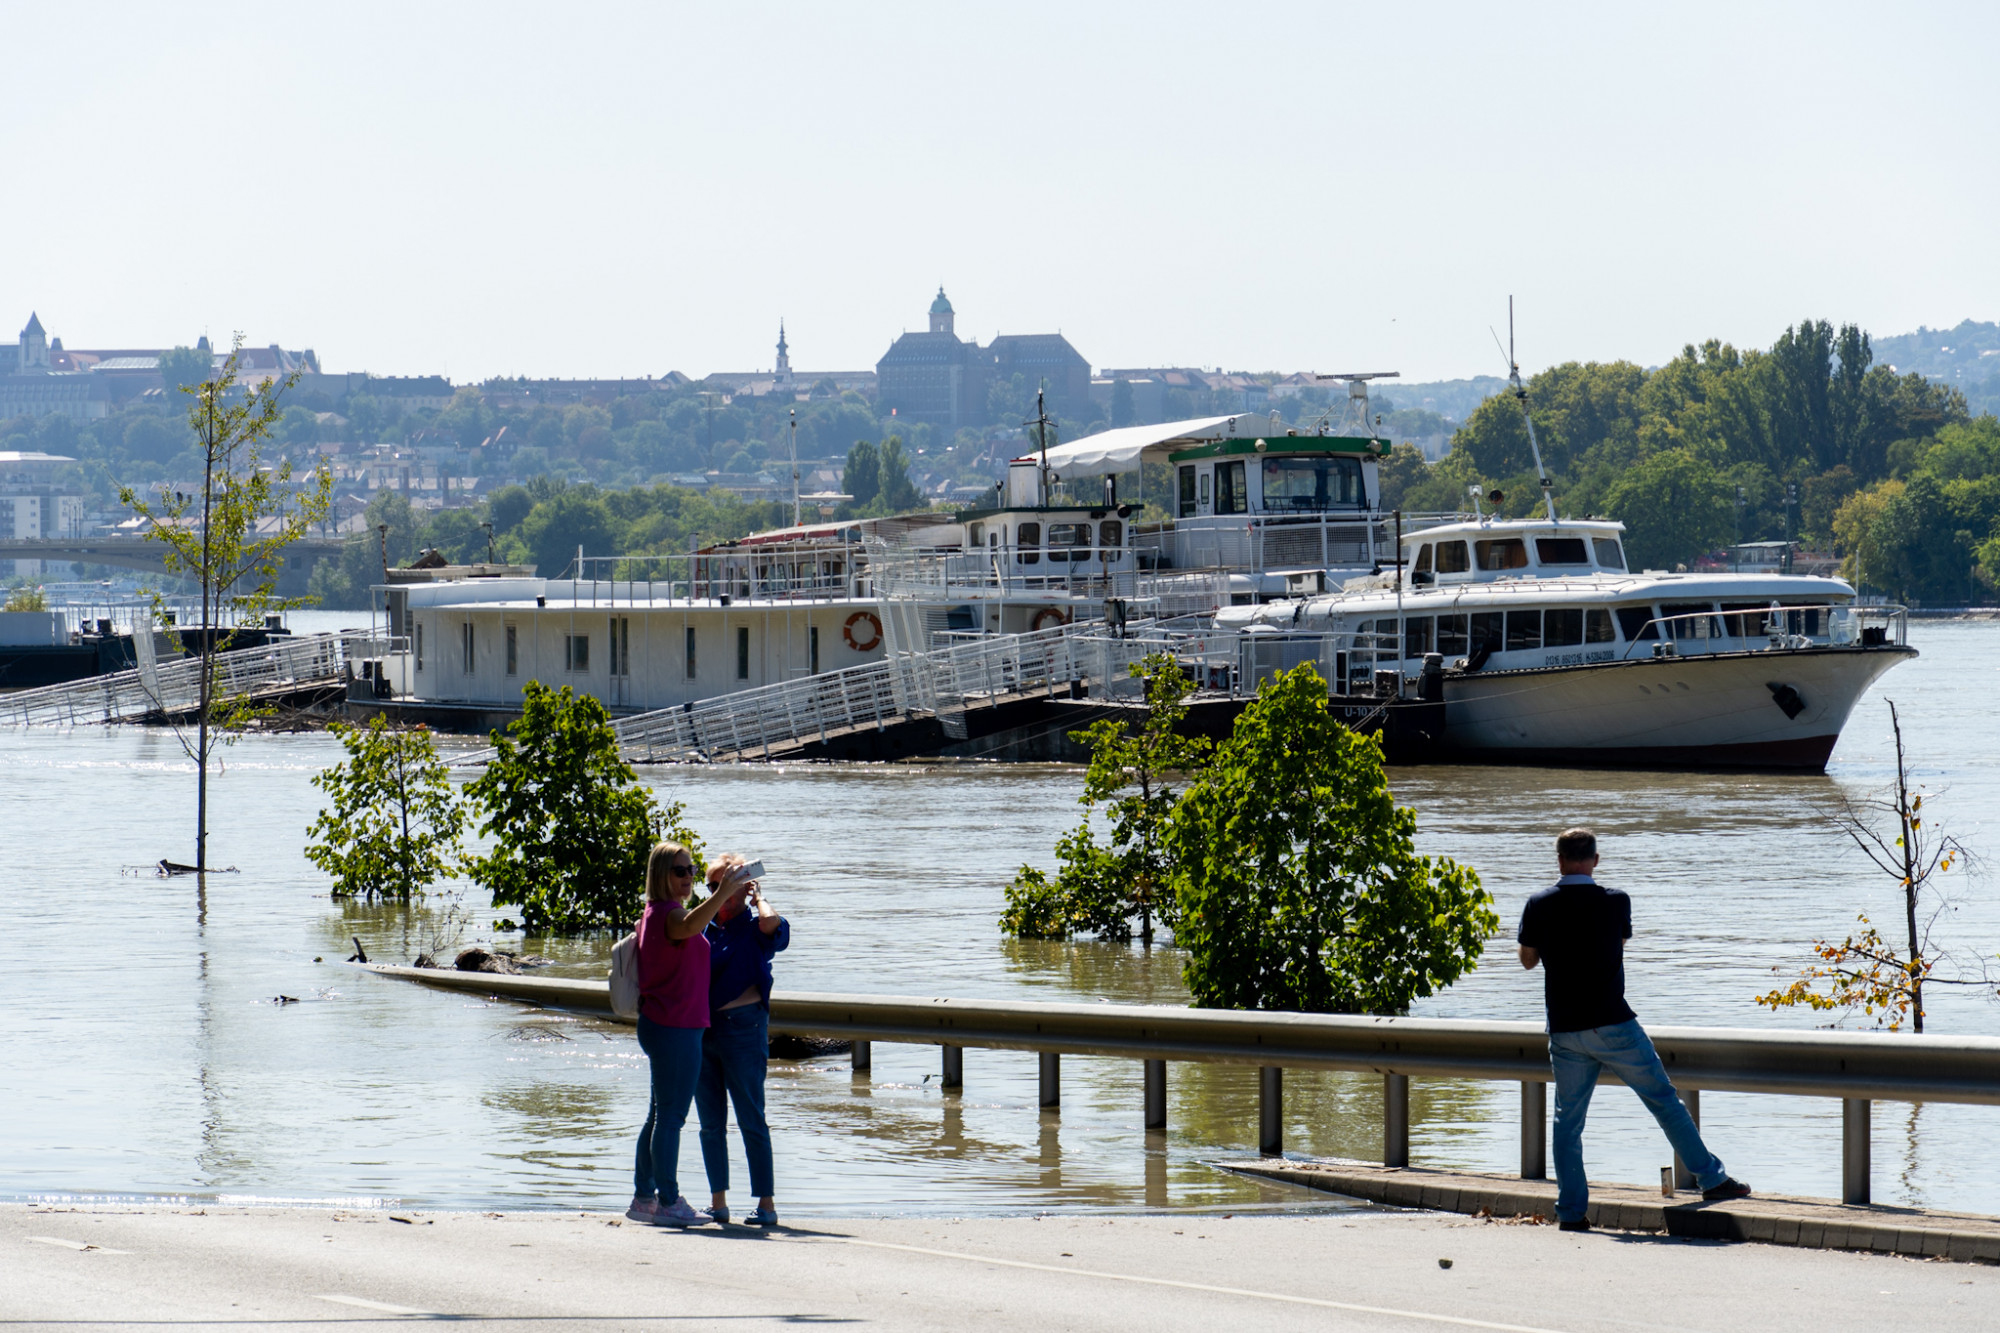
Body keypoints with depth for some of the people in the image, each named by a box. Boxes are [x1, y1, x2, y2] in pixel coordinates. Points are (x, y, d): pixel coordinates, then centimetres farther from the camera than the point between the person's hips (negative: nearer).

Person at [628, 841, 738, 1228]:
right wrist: (726, 891, -48)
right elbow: (690, 926, -40)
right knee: (671, 1116, -8)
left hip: (660, 1023, 11)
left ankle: (644, 1197, 20)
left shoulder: (654, 914, 16)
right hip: (675, 1027, -11)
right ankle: (669, 1202, -7)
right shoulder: (668, 914, -16)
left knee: (661, 1115, 15)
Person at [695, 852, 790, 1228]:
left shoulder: (755, 926, -2)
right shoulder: (705, 926, 14)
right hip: (702, 1028, 6)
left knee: (750, 1120, -5)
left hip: (743, 1026, -6)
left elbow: (770, 923, -27)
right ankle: (718, 1201, 13)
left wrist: (758, 896, -8)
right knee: (710, 1122, 7)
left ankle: (766, 1203, -2)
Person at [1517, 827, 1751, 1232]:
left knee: (1568, 1118, 9)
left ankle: (1571, 1211, 6)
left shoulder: (1539, 906, -3)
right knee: (1664, 1100, 7)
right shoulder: (1615, 902, -5)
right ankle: (1711, 1179, 11)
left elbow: (1528, 959, 9)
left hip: (1564, 1030, 2)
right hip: (1613, 1025, -2)